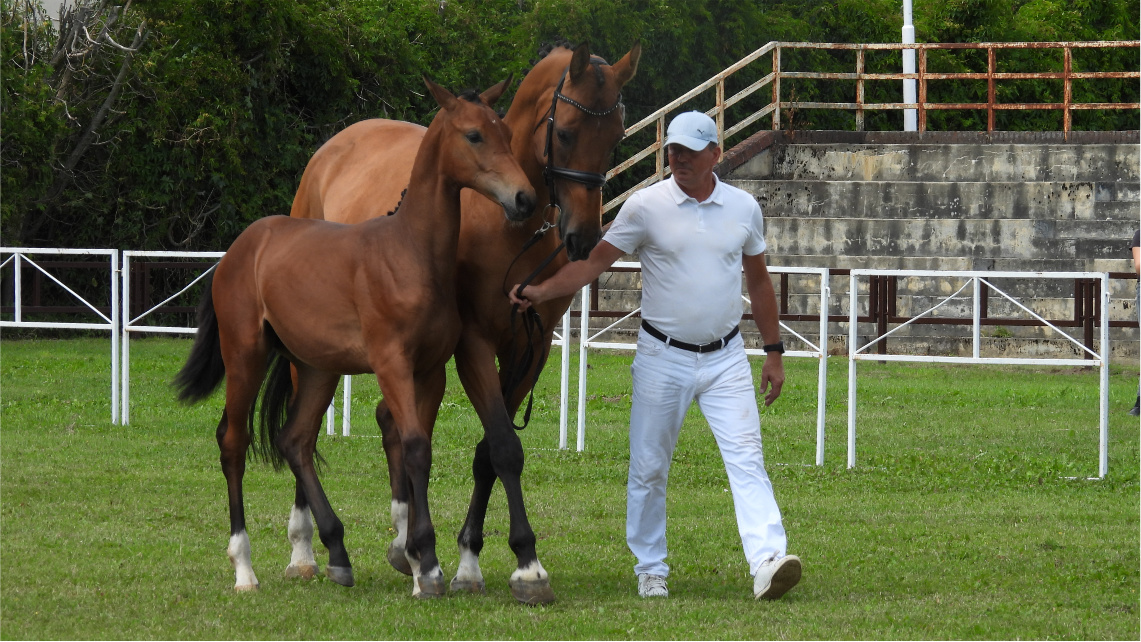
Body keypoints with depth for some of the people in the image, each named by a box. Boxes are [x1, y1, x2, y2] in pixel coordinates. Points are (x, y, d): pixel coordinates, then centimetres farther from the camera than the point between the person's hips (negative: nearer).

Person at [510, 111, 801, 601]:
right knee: (648, 467, 4)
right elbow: (595, 262, -3)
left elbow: (759, 283, 14)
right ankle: (650, 570, 17)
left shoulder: (744, 208, 3)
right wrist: (541, 291, -18)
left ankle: (767, 561, -22)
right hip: (662, 358, -1)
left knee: (746, 458, -12)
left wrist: (774, 352, 13)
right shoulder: (645, 206, -5)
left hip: (726, 358, 1)